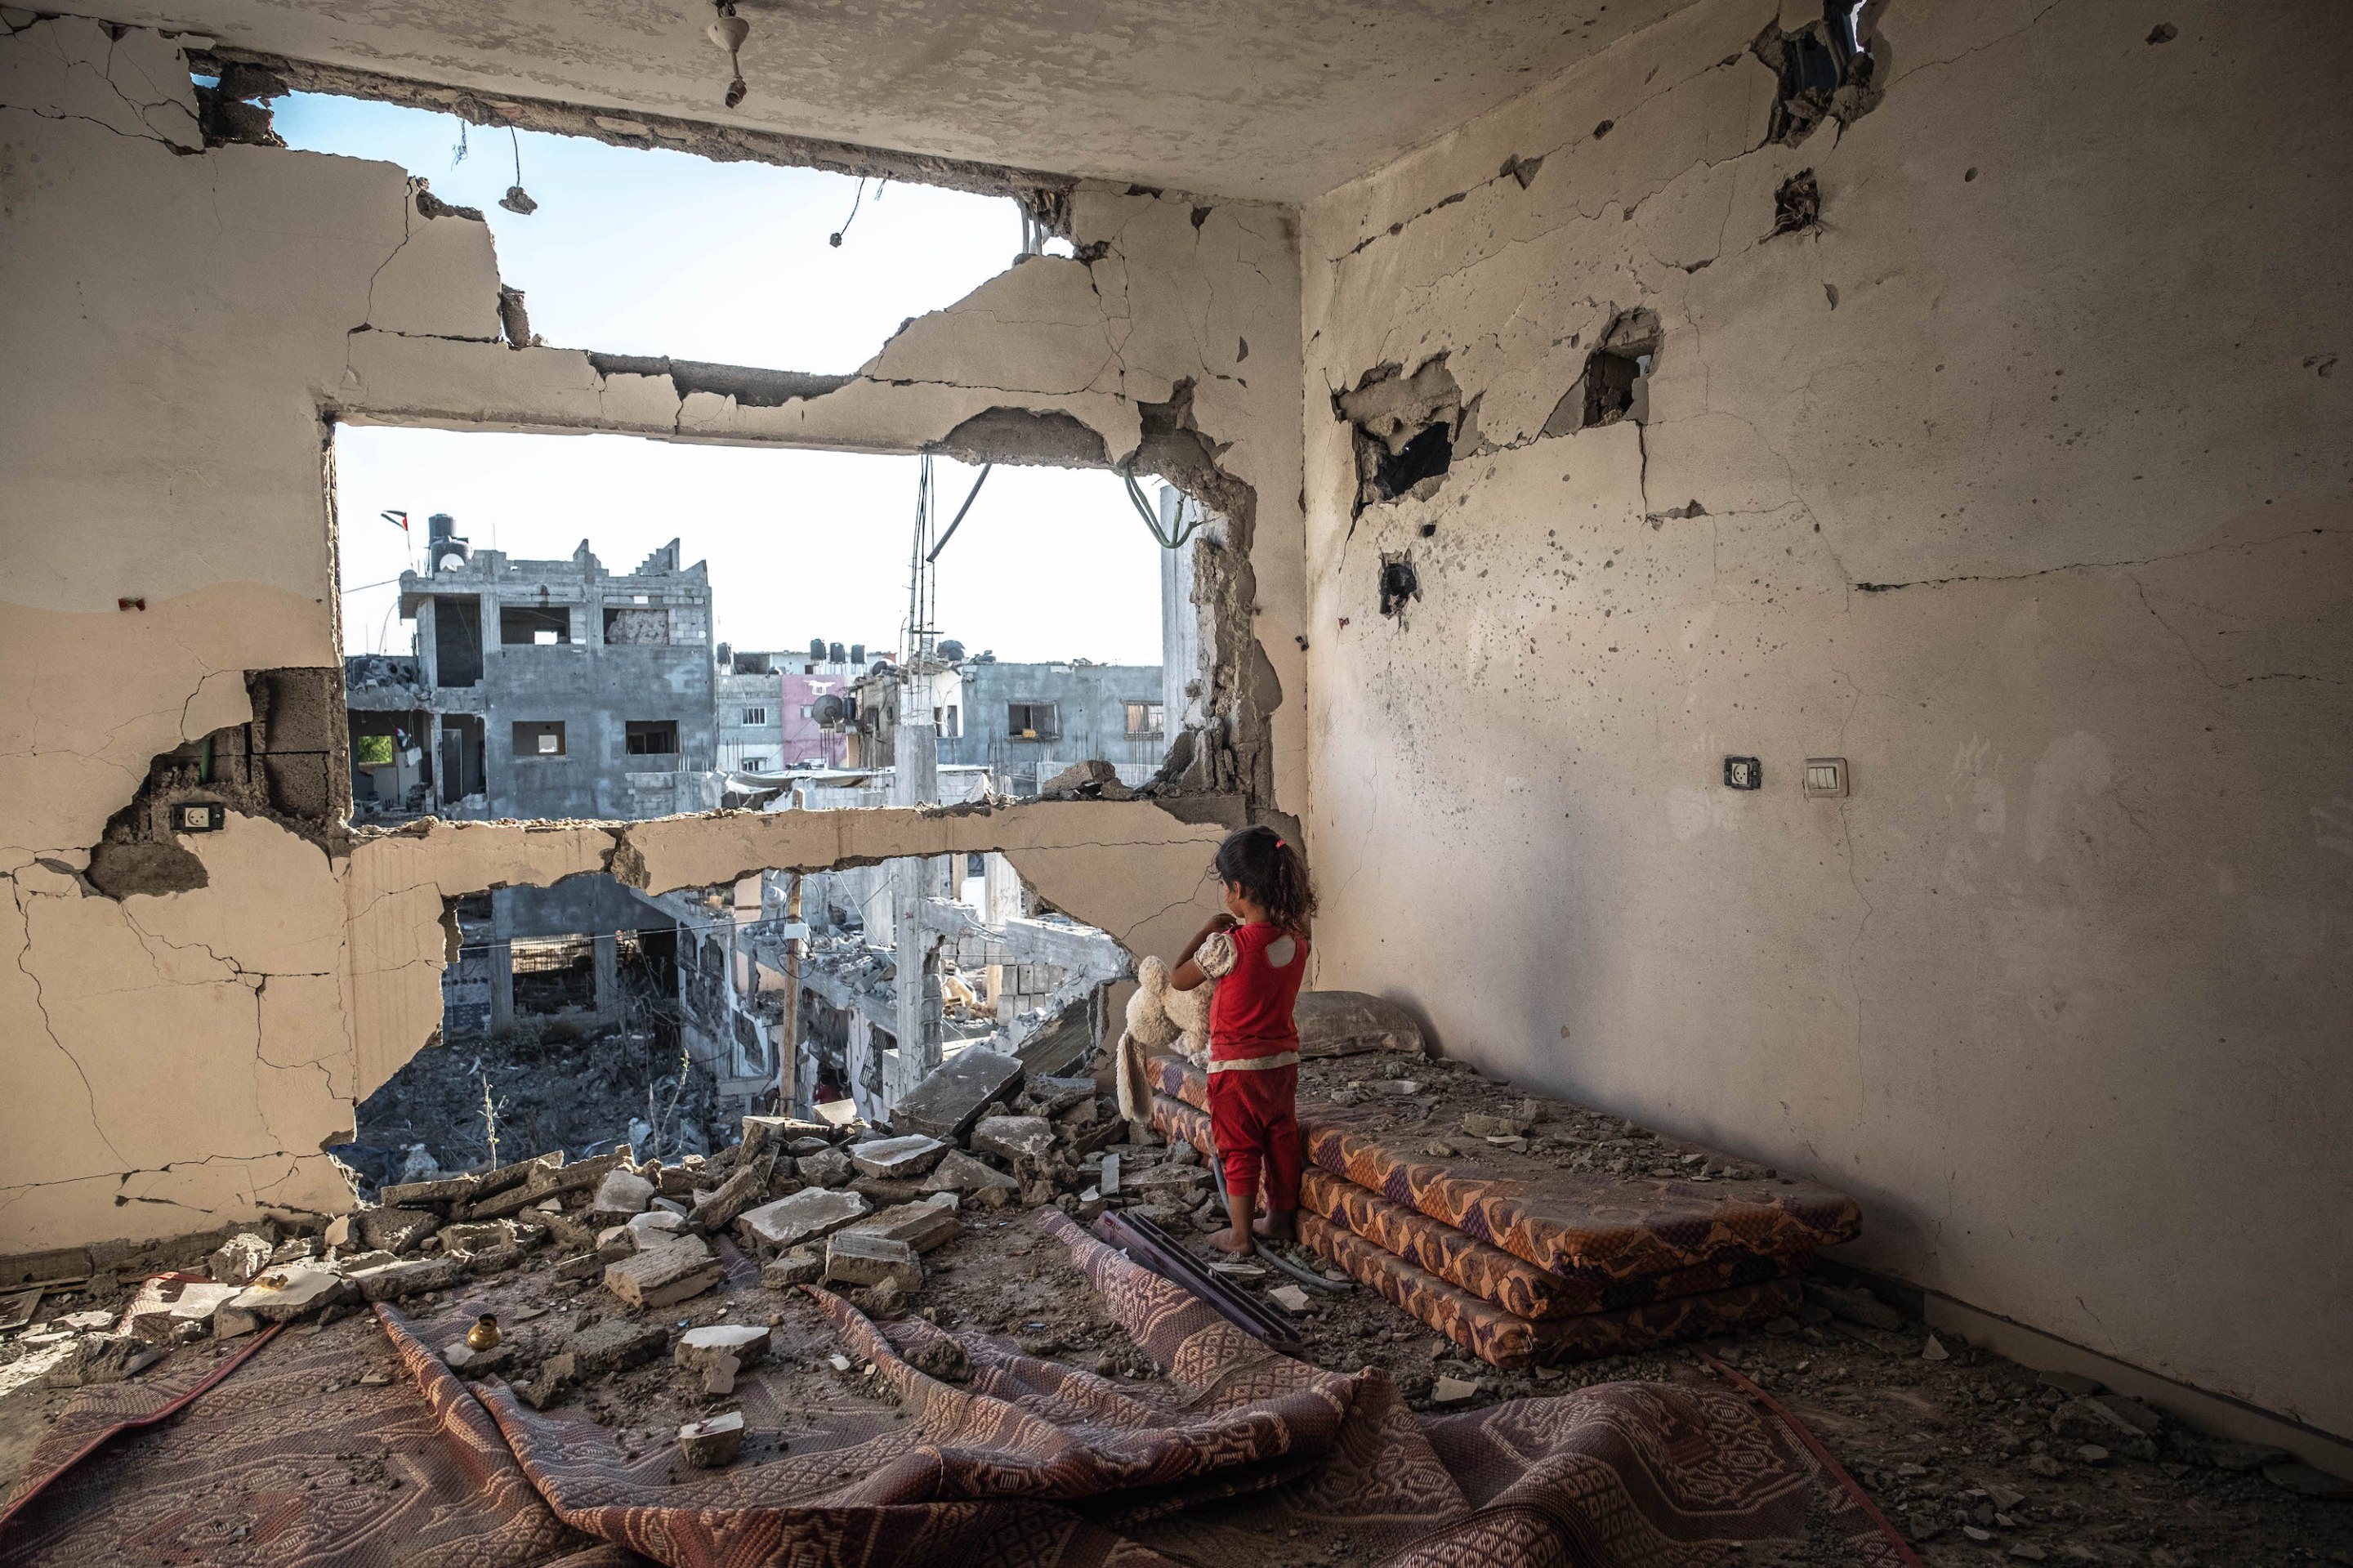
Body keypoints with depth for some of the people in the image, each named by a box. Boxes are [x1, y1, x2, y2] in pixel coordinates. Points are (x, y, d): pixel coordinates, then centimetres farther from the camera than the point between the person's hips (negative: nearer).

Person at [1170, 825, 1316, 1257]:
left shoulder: (1227, 946, -24)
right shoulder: (1296, 941, -5)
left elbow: (1178, 978, -9)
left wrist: (1207, 931, -2)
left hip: (1236, 1064, -6)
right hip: (1284, 1058, 6)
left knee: (1239, 1148, 7)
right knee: (1281, 1140, 17)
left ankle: (1240, 1235, 17)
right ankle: (1280, 1221, 32)